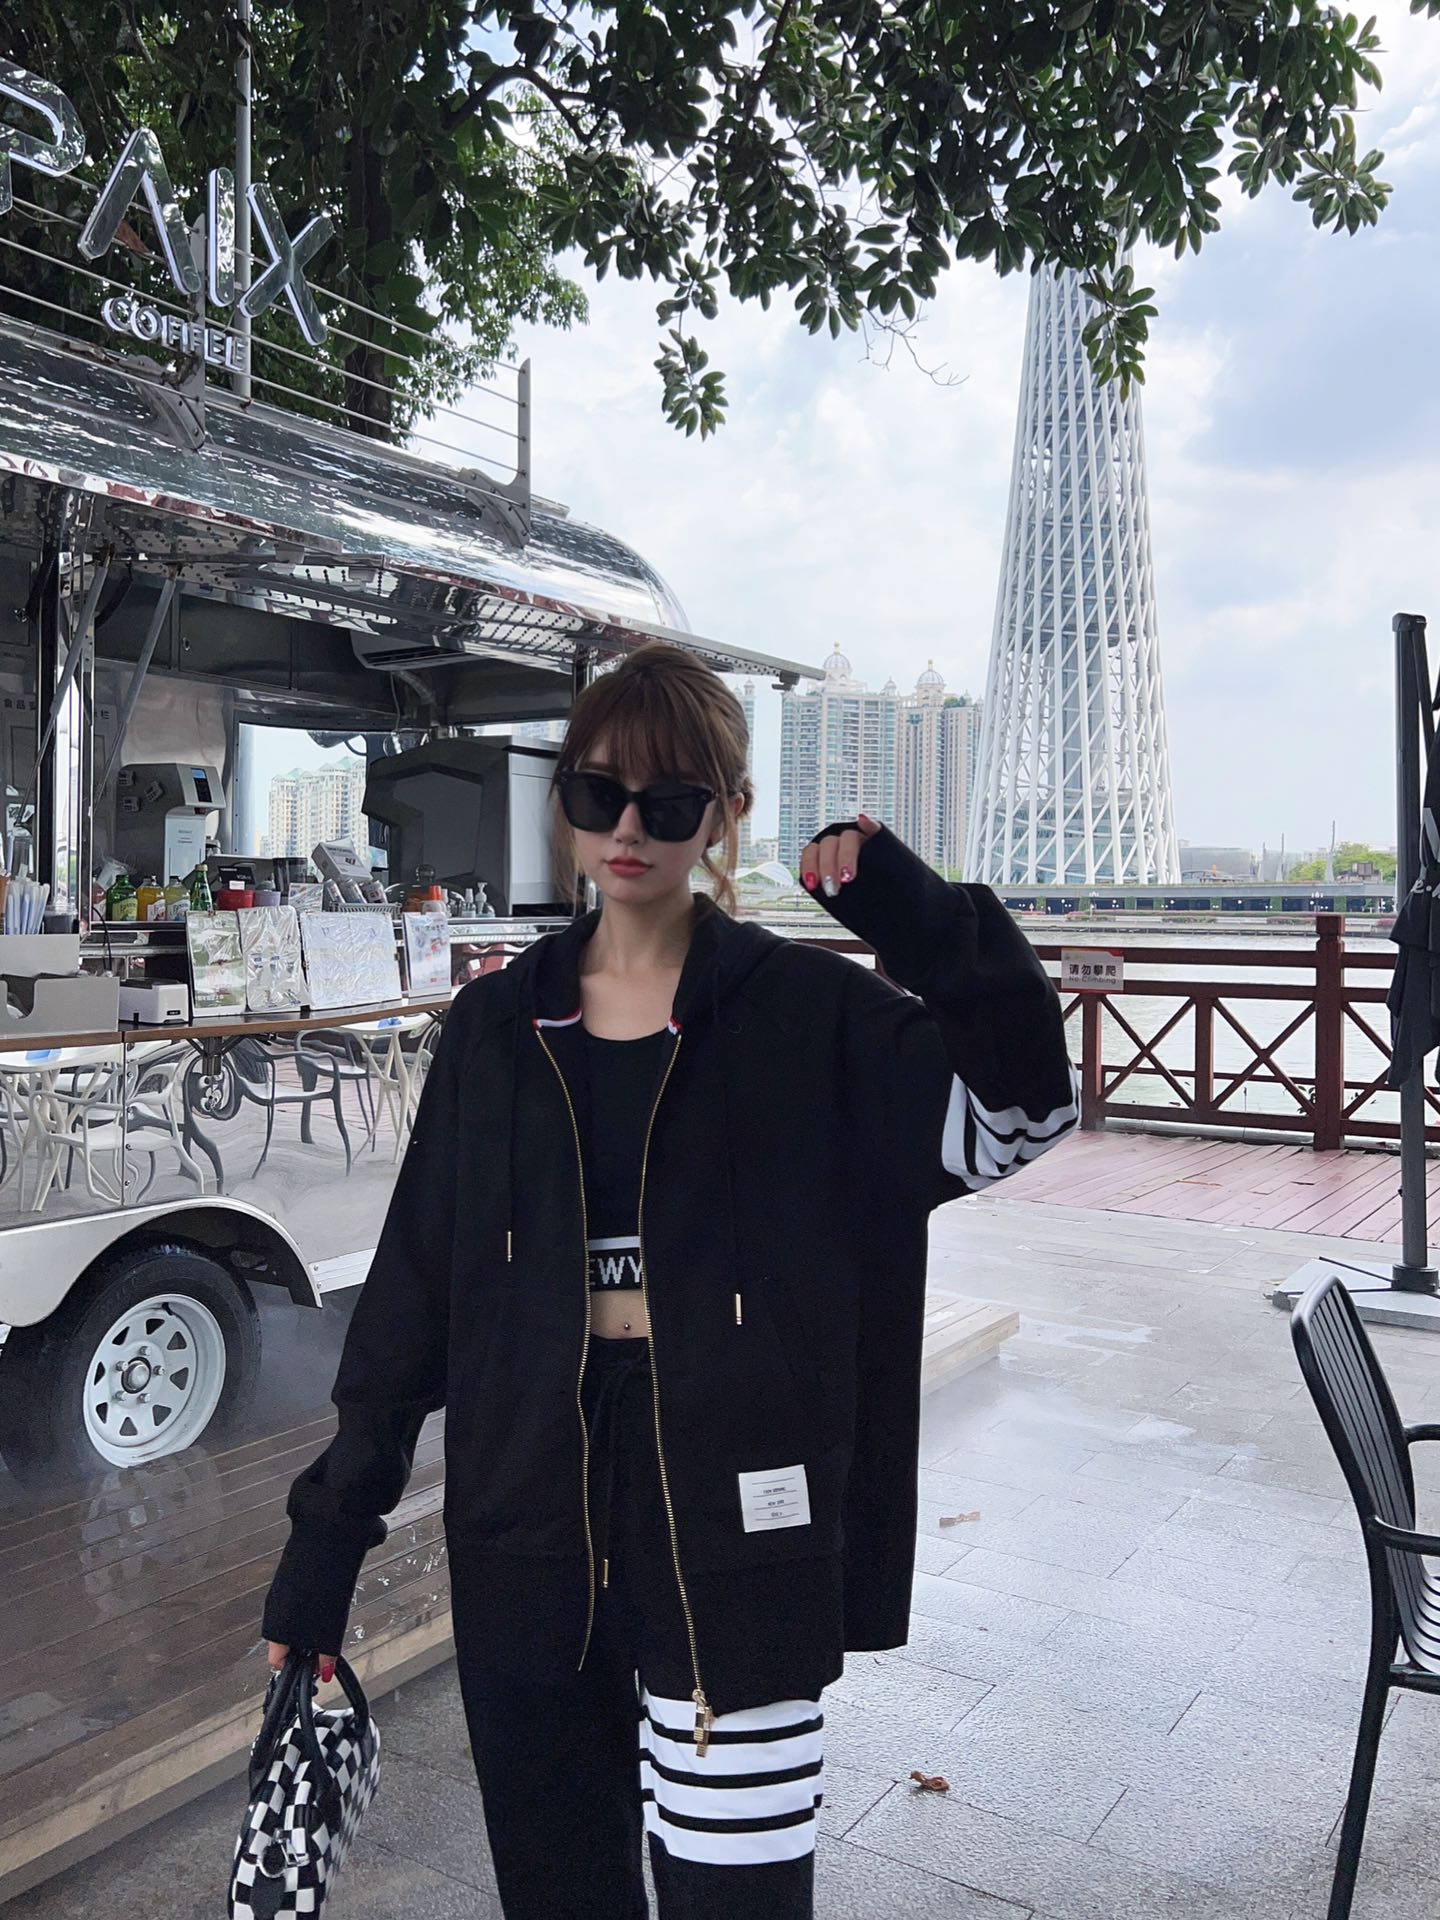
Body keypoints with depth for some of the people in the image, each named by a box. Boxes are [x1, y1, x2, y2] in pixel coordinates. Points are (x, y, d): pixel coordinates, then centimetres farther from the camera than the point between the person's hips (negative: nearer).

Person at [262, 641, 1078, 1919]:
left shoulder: (806, 1012, -5)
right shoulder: (500, 1023, 4)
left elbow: (1015, 1116, -17)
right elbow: (414, 1290, 6)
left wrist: (919, 917, -27)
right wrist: (326, 1539, 6)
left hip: (730, 1531, -3)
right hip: (526, 1527, 4)